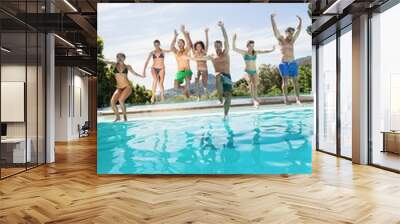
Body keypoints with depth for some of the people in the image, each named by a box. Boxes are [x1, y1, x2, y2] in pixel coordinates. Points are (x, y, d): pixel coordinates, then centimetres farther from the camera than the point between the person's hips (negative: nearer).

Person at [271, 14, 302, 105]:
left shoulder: (292, 41, 14)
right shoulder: (281, 39, 4)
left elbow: (298, 30, 18)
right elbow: (275, 29, -2)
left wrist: (300, 21, 13)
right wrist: (272, 18, -8)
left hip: (293, 63, 4)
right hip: (284, 63, -4)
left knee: (295, 80, 2)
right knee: (285, 80, -11)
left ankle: (298, 99, 5)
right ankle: (285, 98, -12)